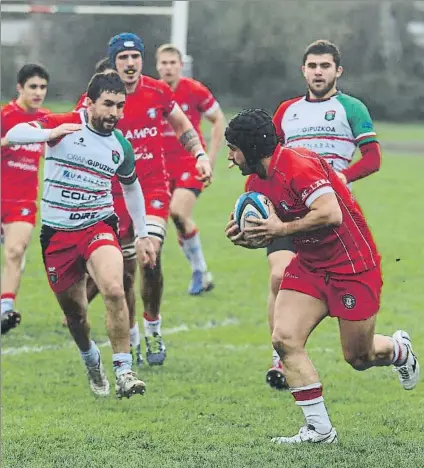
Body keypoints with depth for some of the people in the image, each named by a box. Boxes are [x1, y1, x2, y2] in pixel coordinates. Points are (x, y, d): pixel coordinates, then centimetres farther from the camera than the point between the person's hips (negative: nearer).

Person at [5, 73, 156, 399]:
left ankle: (124, 371, -22)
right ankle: (91, 360, 42)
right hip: (57, 233, -1)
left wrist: (142, 235, 23)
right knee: (74, 311, 10)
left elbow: (131, 187, 22)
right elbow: (14, 134, -22)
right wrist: (50, 134, -41)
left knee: (114, 290, -27)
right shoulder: (63, 125, -8)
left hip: (99, 227, 1)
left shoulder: (121, 145, 3)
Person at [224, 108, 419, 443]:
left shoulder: (298, 166, -24)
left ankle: (400, 349, 41)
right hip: (310, 265, 8)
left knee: (359, 357, 4)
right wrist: (247, 237, -5)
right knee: (284, 338, -11)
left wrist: (282, 229, -24)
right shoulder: (262, 180, 5)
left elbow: (331, 214, -32)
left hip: (352, 264, -8)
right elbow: (277, 229, 14)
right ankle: (319, 429, -4)